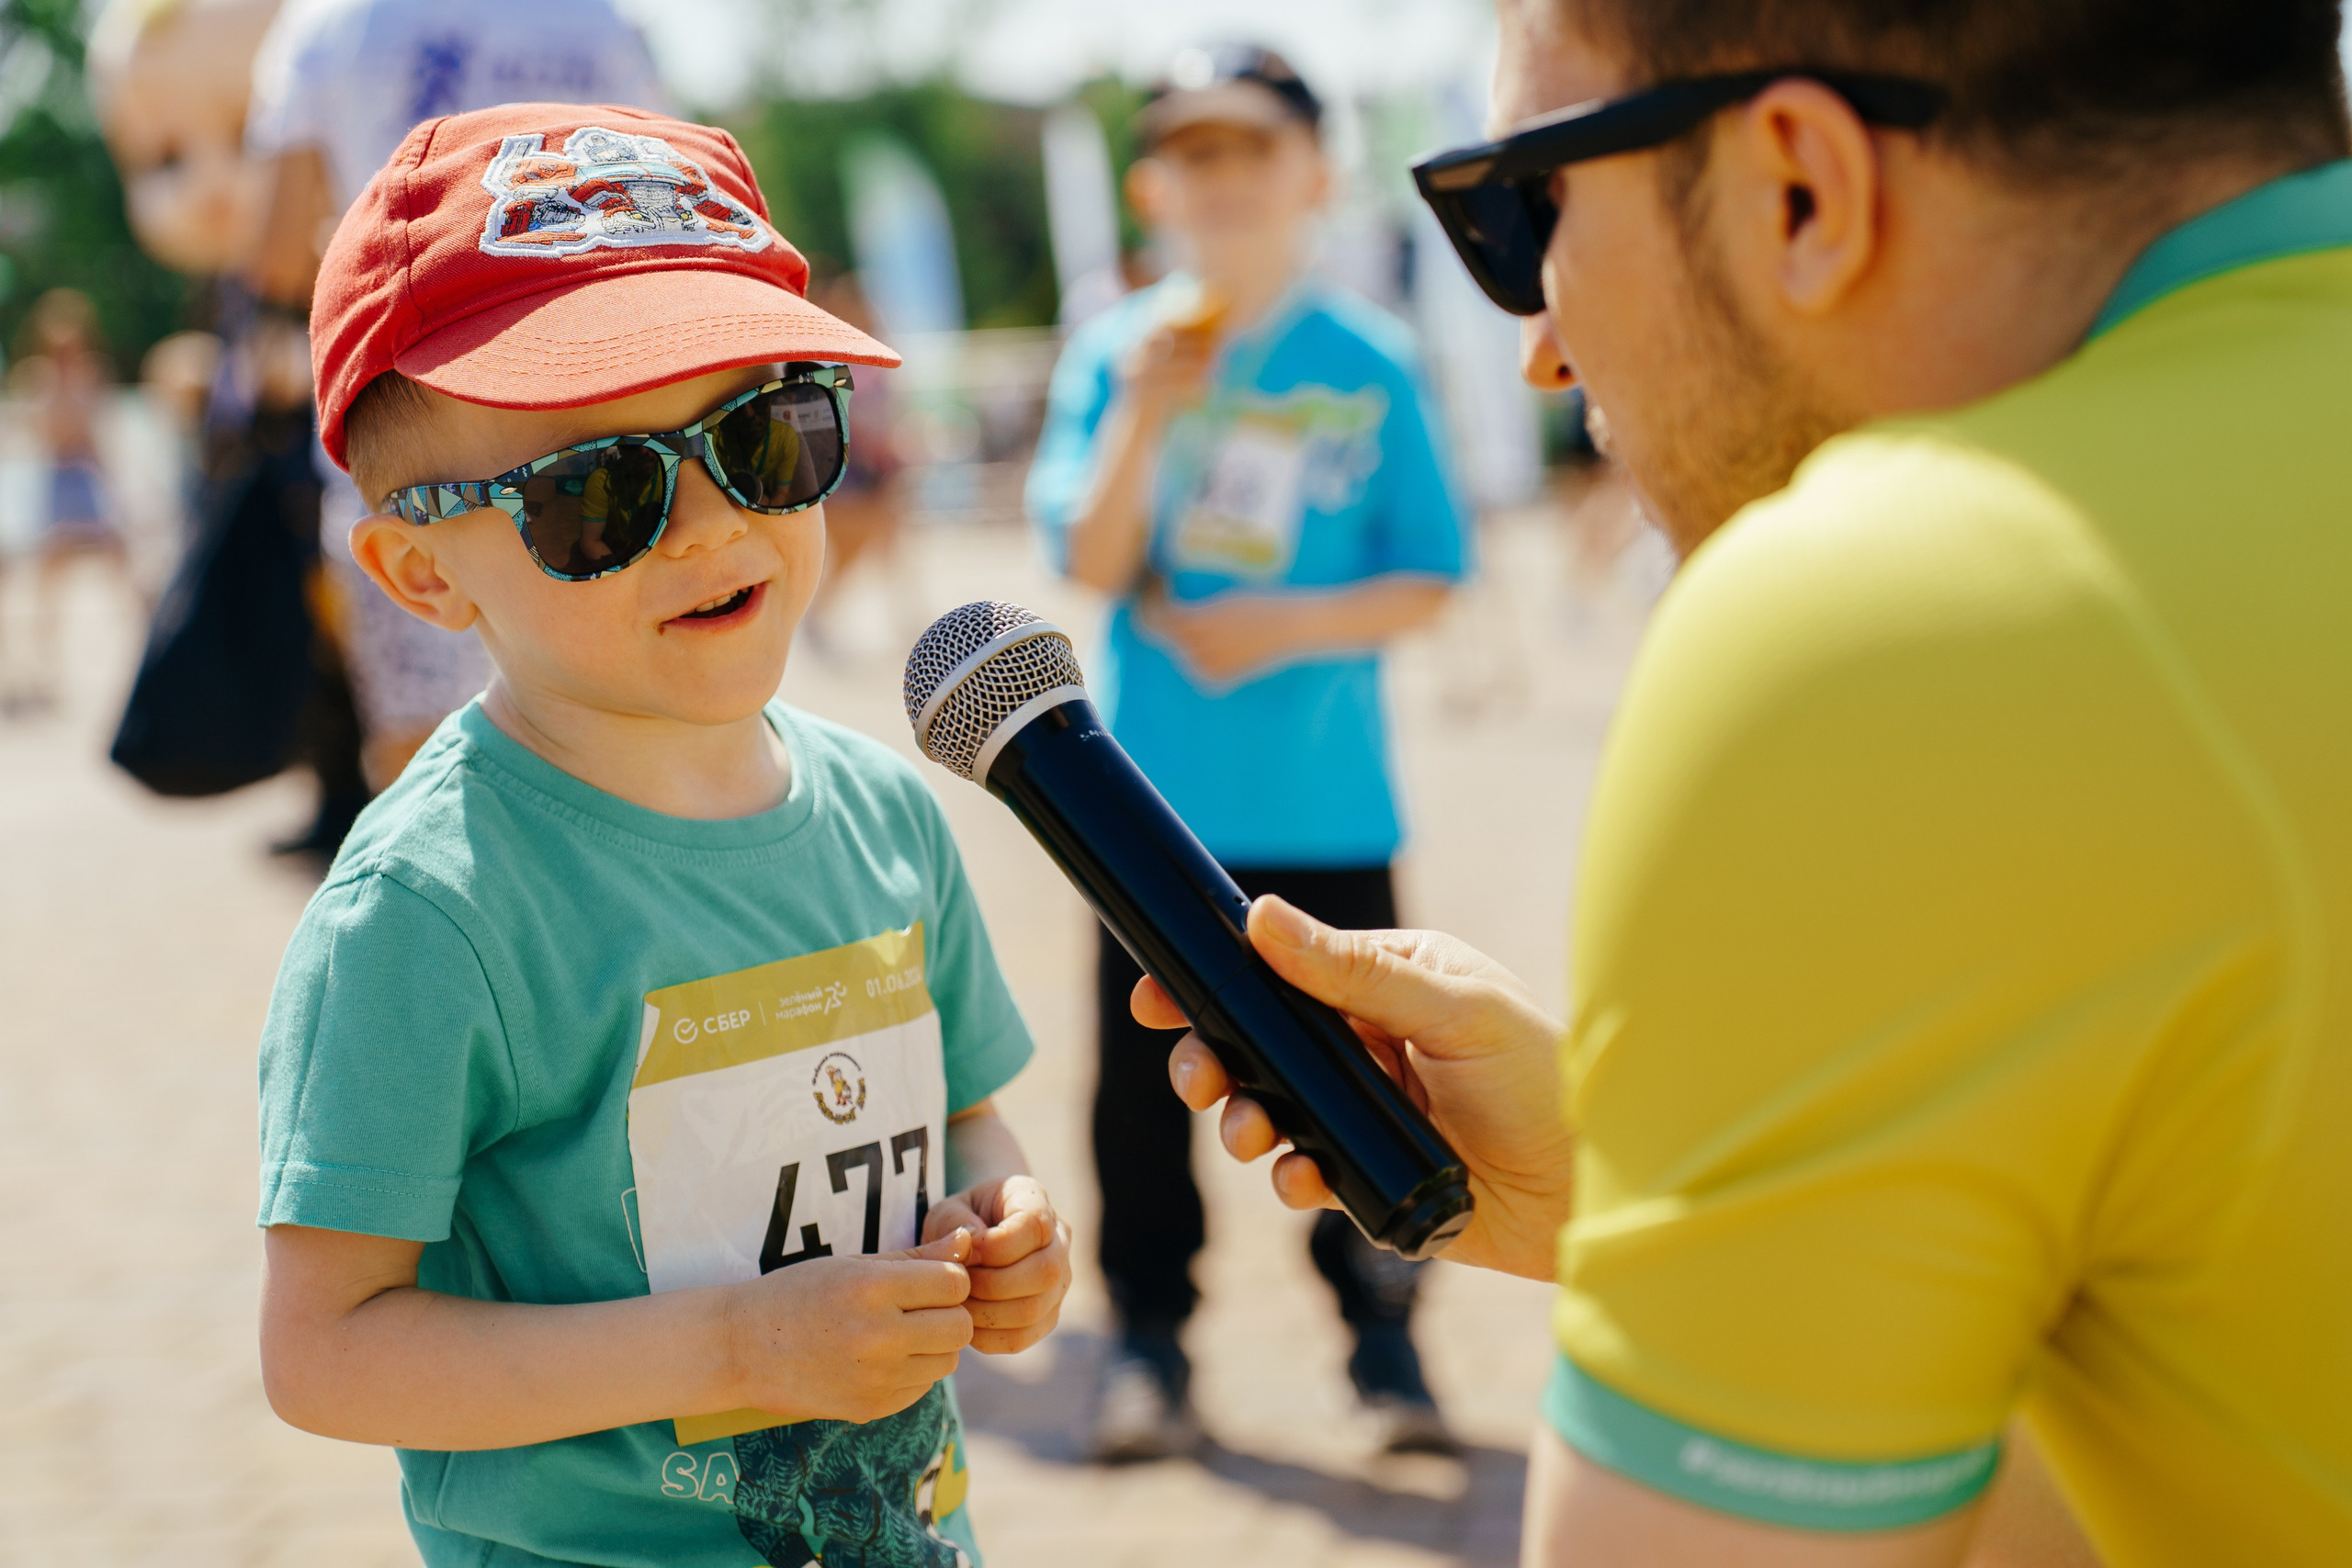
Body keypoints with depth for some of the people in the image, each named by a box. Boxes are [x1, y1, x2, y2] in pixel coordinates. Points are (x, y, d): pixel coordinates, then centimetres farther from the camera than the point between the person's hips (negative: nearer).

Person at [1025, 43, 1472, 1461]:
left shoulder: (1371, 364, 0)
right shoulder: (1115, 354, 2)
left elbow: (1430, 582, 0)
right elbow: (1089, 563, -5)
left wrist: (1290, 625, -15)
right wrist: (1143, 418, -18)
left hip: (1329, 800, -1)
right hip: (1155, 798, 1)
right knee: (1145, 1076, 6)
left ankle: (1384, 1339, 19)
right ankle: (1150, 1335, 20)